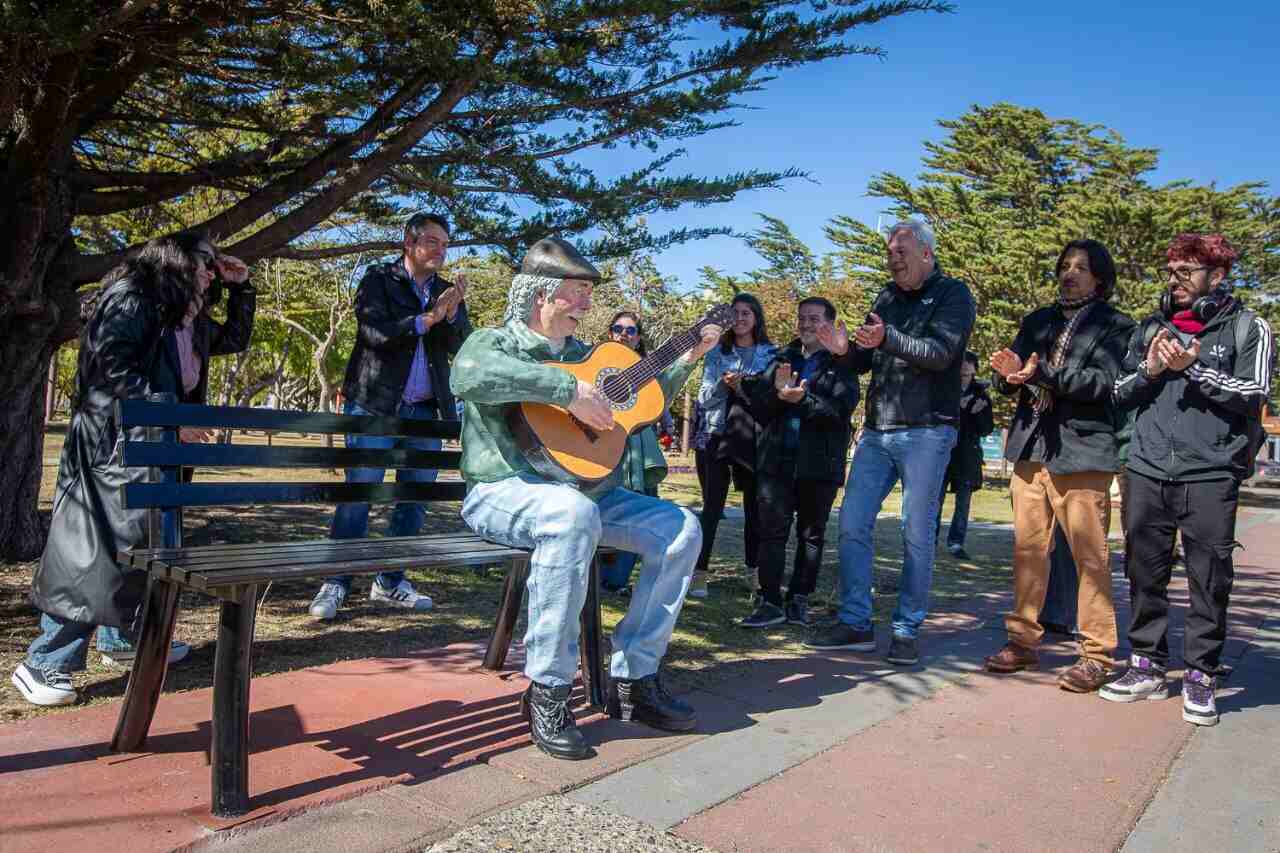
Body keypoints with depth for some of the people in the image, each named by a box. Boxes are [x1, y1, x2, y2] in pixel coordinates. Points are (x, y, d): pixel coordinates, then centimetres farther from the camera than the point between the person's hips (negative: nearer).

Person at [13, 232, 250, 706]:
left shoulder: (176, 314, 19)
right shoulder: (133, 292, -8)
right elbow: (112, 363, -19)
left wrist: (239, 285, 22)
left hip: (149, 444, 10)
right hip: (114, 441, -10)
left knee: (147, 541, 15)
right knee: (96, 549, -11)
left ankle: (122, 636, 28)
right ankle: (43, 665, -4)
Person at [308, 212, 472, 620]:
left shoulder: (448, 292, 14)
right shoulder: (378, 278, 2)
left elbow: (462, 346, 2)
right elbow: (373, 331, -14)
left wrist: (451, 313, -16)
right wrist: (427, 318, -18)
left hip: (425, 410, 5)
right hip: (375, 405, -5)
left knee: (415, 498, 8)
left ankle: (390, 581, 20)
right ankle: (335, 584, 3)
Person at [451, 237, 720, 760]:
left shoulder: (581, 354, 20)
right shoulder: (496, 342, -2)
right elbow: (469, 375, -30)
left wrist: (689, 359, 21)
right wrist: (569, 390, -31)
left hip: (584, 488, 8)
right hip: (503, 491, -7)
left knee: (681, 530, -7)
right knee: (573, 514, -40)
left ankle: (633, 679, -3)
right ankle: (547, 691, -28)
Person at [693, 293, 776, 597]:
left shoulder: (772, 354, 7)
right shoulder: (717, 353, 10)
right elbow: (704, 399, 6)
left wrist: (746, 386, -14)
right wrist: (723, 385, -13)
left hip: (756, 438, 0)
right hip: (719, 436, 0)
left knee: (754, 507, 6)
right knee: (712, 507, -4)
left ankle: (754, 572, 18)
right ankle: (699, 574, -3)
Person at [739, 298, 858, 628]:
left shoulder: (841, 364, 3)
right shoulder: (782, 359, 13)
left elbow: (841, 408, -11)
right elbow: (758, 406, 6)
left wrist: (802, 399, -20)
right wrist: (777, 390, -14)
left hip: (820, 463, -2)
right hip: (776, 460, 2)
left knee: (811, 534, 8)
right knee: (772, 531, -2)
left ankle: (799, 599, 18)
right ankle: (770, 602, 3)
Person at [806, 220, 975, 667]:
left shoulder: (952, 294, -1)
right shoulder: (887, 298, 17)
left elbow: (940, 353, -16)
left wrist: (887, 338, -30)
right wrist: (845, 350, -4)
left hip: (926, 432, -6)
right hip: (877, 431, 6)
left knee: (917, 534, -2)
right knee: (852, 524, 2)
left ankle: (907, 631, 10)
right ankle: (855, 623, 12)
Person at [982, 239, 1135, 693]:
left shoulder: (1115, 326, 4)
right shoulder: (1036, 321, 19)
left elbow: (1103, 382, -12)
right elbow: (1014, 382, 15)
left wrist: (1043, 374, -24)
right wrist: (1009, 373, -9)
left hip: (1082, 451, -5)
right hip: (1030, 448, 5)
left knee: (1090, 556, -4)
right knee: (1027, 549, 8)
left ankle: (1097, 655, 4)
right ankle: (1024, 641, 17)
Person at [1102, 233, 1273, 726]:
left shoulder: (1246, 328, 6)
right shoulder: (1151, 328, 17)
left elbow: (1255, 391, -5)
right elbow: (1119, 392, 15)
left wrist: (1194, 368, -12)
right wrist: (1149, 370, -3)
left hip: (1212, 473, -3)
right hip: (1148, 469, 4)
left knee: (1210, 577, 0)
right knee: (1144, 571, 6)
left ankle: (1200, 676, 11)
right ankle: (1148, 667, 17)